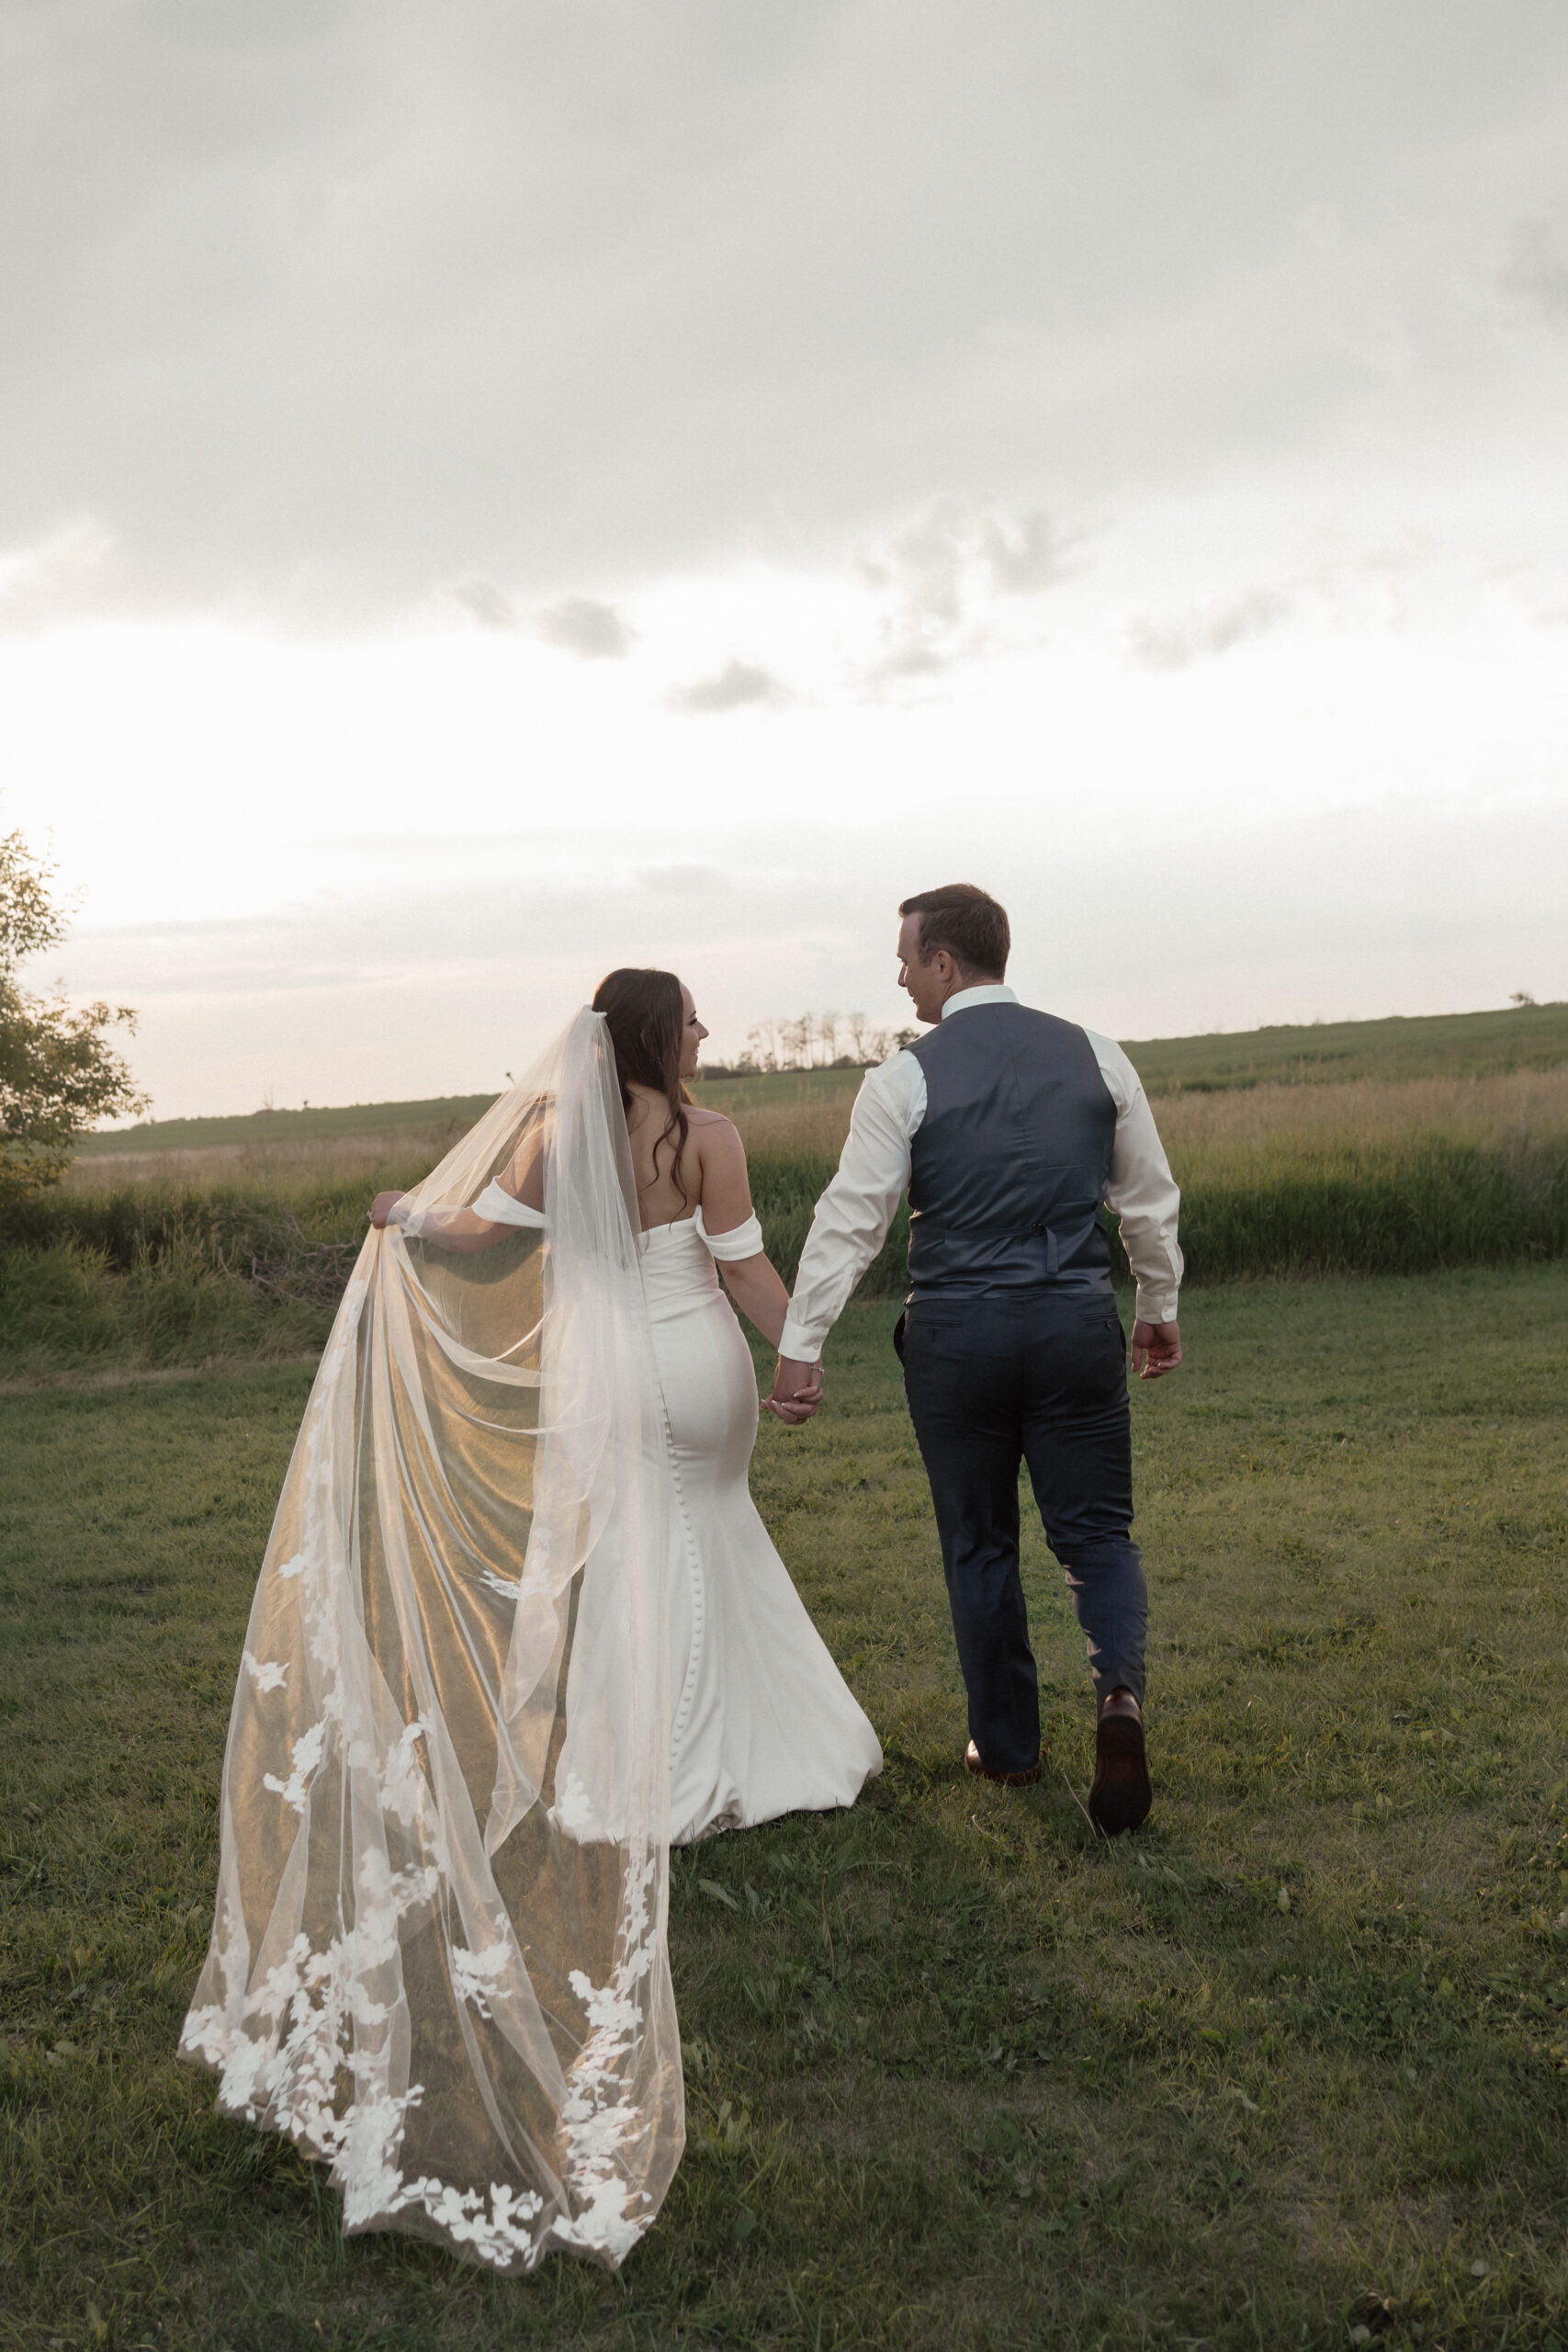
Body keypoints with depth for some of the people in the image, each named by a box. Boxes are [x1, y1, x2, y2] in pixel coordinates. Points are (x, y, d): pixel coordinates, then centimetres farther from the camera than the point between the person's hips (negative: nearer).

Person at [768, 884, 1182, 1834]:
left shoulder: (906, 1078, -6)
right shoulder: (1095, 1055, 3)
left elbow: (851, 1220, -7)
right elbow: (1151, 1200, 11)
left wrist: (800, 1345, -2)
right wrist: (1160, 1310, 24)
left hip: (957, 1335, -2)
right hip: (1079, 1325, 2)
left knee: (980, 1544, 13)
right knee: (1097, 1530, 11)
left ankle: (1008, 1744, 23)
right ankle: (1122, 1686, -15)